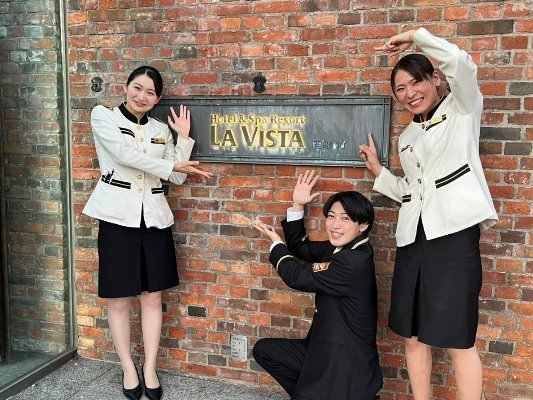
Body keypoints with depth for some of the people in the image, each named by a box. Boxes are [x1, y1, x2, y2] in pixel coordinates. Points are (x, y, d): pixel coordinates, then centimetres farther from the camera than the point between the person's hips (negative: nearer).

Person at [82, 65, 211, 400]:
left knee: (152, 296, 7)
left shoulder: (161, 129, 12)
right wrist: (171, 166, -10)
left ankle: (150, 369, 22)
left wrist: (183, 137, 2)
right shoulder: (103, 116, 2)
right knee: (119, 298, 6)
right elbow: (124, 153, -14)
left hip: (154, 217, 3)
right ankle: (129, 369, 24)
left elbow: (178, 178, 7)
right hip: (117, 215, -3)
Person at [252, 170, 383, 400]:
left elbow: (297, 277, -18)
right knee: (264, 349, 10)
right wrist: (297, 206, 6)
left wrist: (275, 243, -1)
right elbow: (300, 247, 15)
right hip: (326, 349, 9)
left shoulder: (355, 262, -25)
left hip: (348, 367, -9)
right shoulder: (340, 249, 1)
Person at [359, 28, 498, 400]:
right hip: (413, 239, 6)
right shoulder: (407, 137, 19)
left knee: (459, 340, -1)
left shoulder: (462, 109, 5)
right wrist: (378, 170, 14)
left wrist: (415, 36, -4)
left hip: (454, 234, -6)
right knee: (413, 336, 11)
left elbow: (461, 64, -16)